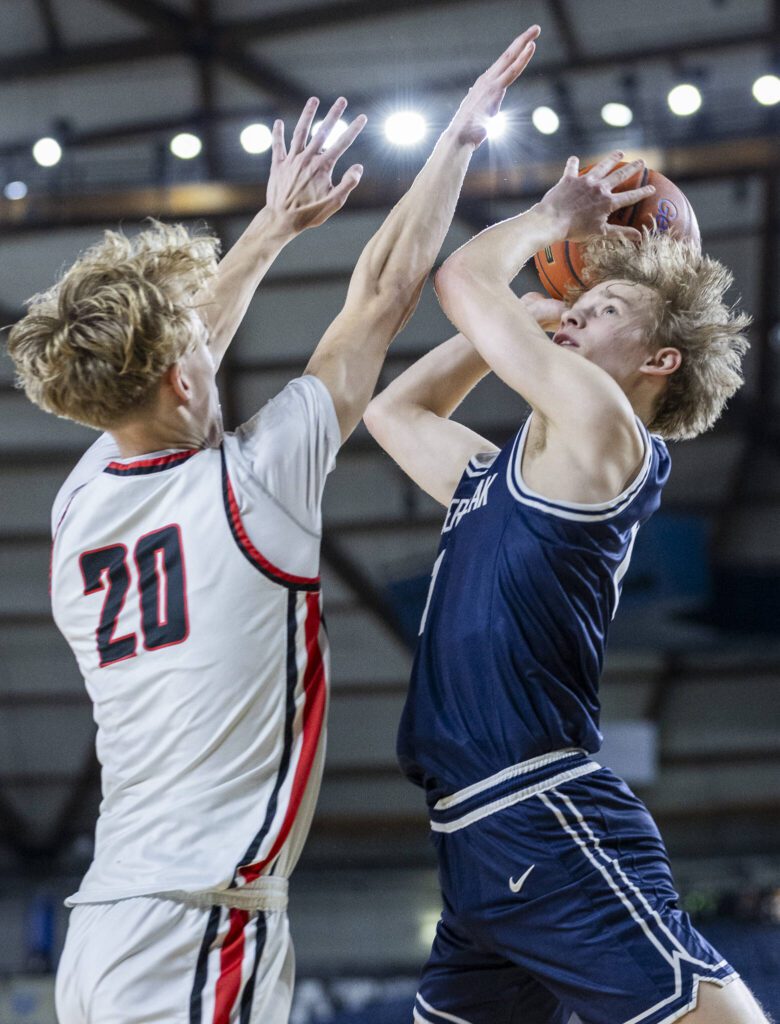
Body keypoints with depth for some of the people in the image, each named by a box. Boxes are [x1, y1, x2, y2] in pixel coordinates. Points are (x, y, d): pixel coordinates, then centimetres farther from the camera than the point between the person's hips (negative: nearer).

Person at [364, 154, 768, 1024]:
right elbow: (393, 409, 38)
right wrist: (532, 315, 31)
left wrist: (551, 220, 17)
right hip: (480, 837, 10)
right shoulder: (507, 476, 23)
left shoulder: (598, 424, -2)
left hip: (542, 820, -10)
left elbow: (461, 280, -2)